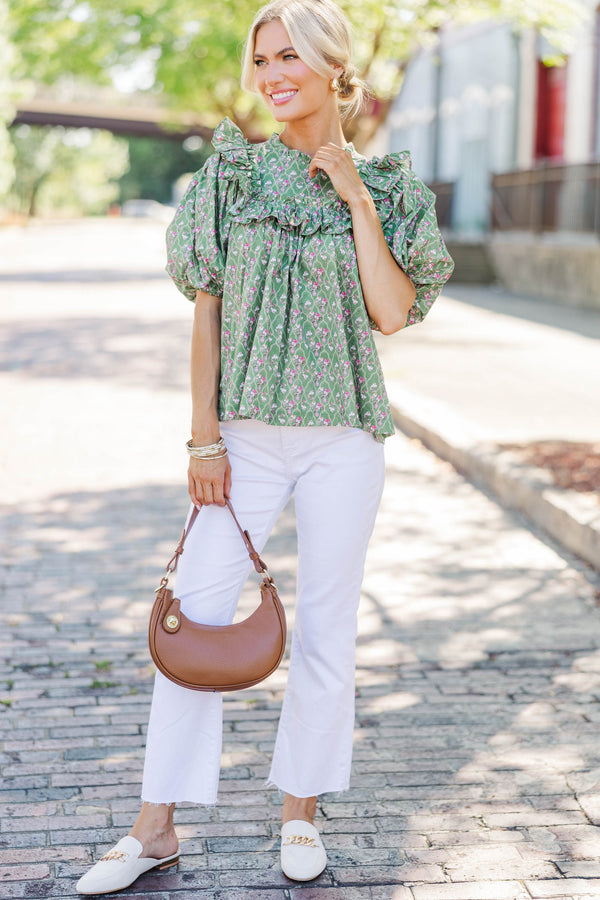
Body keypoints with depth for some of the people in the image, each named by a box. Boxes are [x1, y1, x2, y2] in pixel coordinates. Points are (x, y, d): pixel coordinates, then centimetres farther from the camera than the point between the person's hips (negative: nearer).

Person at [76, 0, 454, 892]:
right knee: (195, 618, 0)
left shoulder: (384, 184, 3)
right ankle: (155, 826, 11)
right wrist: (204, 438, -3)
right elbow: (208, 309, 2)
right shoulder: (234, 171, 3)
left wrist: (356, 201, -10)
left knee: (325, 628, 7)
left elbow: (393, 314, -7)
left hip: (340, 436, 0)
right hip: (246, 434, 1)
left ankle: (301, 810, 25)